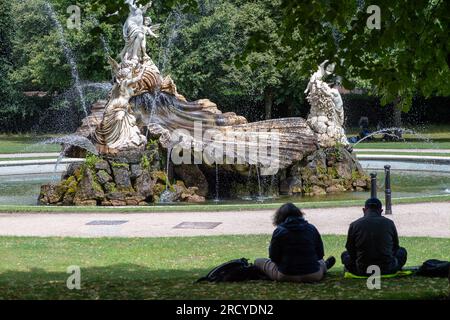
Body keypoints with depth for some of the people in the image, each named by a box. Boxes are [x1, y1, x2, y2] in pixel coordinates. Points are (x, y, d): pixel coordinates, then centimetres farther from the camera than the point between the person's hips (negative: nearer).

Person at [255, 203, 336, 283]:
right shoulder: (312, 229, 3)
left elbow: (274, 258, -4)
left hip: (286, 276, -3)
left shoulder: (279, 231, -6)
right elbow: (320, 255, 7)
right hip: (313, 276, 4)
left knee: (258, 262, 21)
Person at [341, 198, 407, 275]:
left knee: (345, 254, 27)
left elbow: (350, 249, 7)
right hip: (387, 269, 1)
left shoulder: (354, 225, -3)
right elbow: (395, 247, 13)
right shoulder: (389, 223, 0)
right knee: (402, 251, 29)